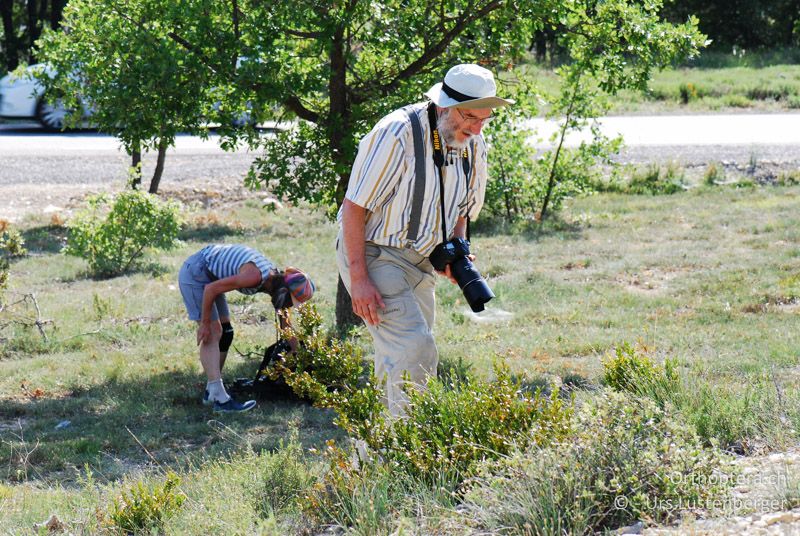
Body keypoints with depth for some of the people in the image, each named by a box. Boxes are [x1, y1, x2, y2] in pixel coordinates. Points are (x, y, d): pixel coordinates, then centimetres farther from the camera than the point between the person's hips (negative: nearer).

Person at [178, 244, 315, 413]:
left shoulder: (276, 277, 0)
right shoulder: (256, 276, -29)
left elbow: (285, 324, 14)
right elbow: (211, 289, -26)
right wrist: (205, 324, -18)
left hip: (209, 275, 10)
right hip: (194, 273, -10)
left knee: (225, 333, 11)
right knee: (212, 334, -14)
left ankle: (212, 391, 19)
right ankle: (220, 399, -19)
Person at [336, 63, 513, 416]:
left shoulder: (473, 145, 2)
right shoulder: (397, 133, -21)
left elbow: (460, 210, 19)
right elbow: (354, 206, -19)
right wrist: (359, 280, -22)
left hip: (419, 261, 8)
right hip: (373, 254, -8)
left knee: (398, 358, 10)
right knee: (415, 349, -20)